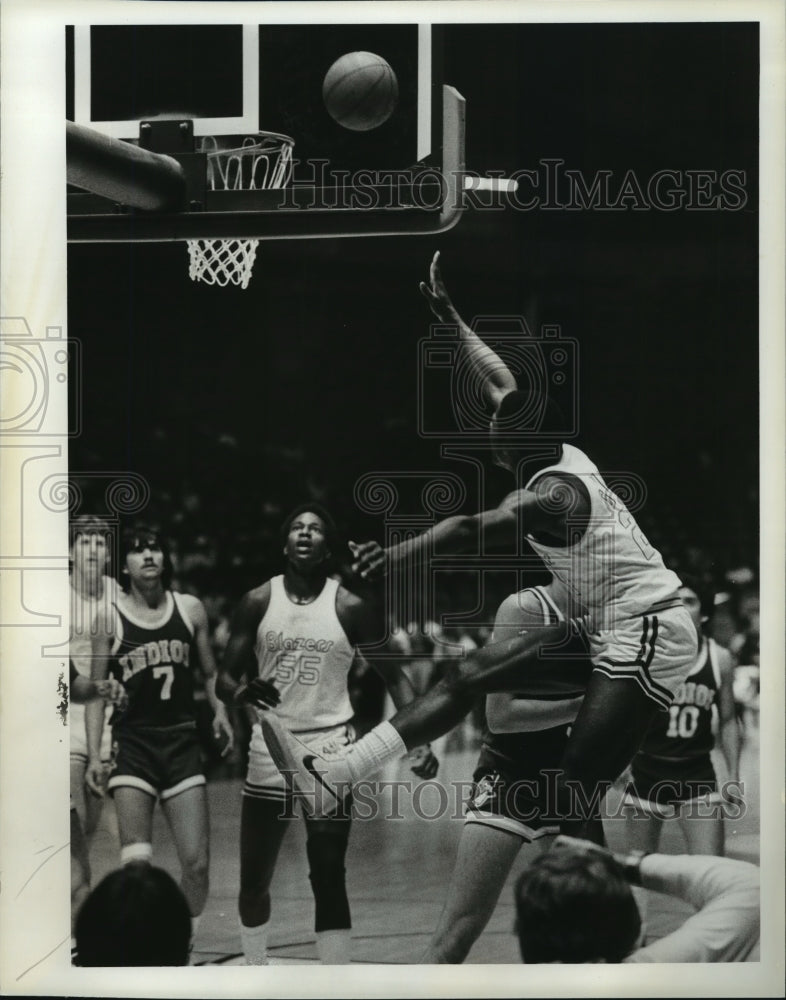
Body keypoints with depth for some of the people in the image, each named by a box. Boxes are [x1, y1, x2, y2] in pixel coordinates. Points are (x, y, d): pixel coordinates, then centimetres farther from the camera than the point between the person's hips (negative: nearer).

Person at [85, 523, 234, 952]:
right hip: (132, 743, -3)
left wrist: (220, 711, -3)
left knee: (196, 863, 0)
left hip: (182, 743, 3)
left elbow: (209, 671, 16)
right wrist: (93, 754, -4)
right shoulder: (109, 620, -1)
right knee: (136, 860, -14)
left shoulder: (191, 610, 6)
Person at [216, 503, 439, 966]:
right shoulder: (258, 602, 1)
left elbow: (394, 675, 1)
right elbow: (226, 677, 2)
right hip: (270, 749, 3)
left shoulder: (352, 607, -4)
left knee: (328, 876, -11)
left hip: (329, 747, -2)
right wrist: (242, 692, -23)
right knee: (254, 880, 9)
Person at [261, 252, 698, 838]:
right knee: (469, 676, 7)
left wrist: (395, 558, -49)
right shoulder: (566, 458, 7)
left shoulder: (552, 495, -20)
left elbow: (471, 530, -37)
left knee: (573, 796, -15)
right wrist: (451, 318, 29)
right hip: (609, 629, 10)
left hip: (648, 635, -10)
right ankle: (334, 776, 7)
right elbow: (502, 383, 21)